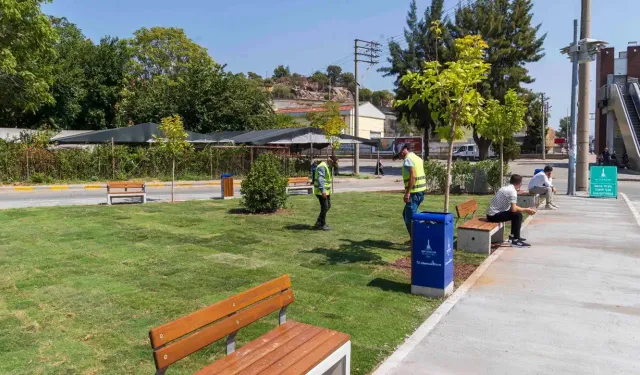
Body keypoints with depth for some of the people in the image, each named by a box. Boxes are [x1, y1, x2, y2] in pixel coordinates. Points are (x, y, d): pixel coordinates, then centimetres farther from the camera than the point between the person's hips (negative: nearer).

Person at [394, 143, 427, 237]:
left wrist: (407, 193, -23)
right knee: (406, 214, 19)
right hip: (421, 191, 10)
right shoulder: (417, 157, 17)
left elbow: (412, 176, -23)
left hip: (414, 192, -10)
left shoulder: (408, 159, -12)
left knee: (409, 217, -4)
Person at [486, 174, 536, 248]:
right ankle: (515, 240, -8)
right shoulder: (512, 191, -15)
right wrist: (526, 210, -11)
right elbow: (513, 209, -23)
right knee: (518, 214, -13)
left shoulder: (506, 188, 14)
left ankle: (513, 235, 30)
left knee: (516, 212, 20)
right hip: (494, 215, -10)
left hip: (492, 213, 10)